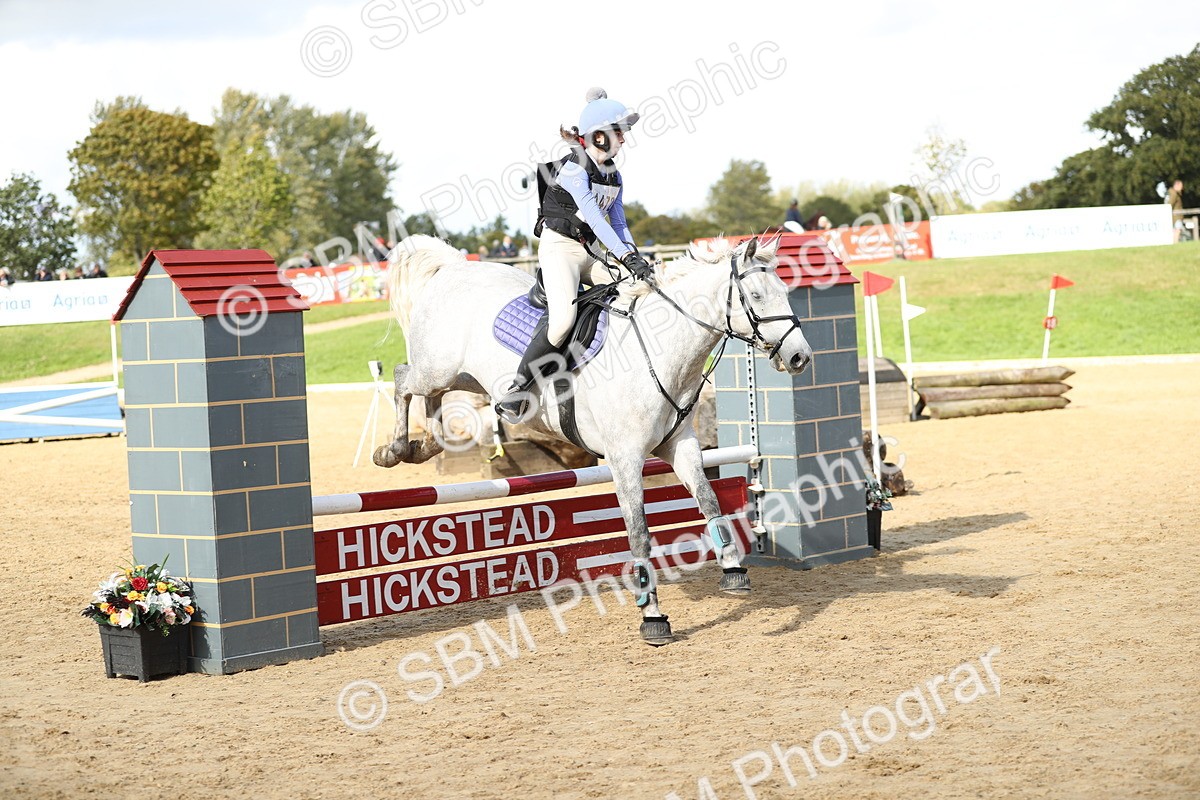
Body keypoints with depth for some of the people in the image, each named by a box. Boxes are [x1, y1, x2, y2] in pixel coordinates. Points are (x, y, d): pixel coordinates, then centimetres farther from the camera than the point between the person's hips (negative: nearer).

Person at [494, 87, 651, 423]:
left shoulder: (614, 176, 11)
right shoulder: (574, 170, -15)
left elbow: (618, 222, 15)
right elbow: (594, 218, -24)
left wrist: (635, 258, 0)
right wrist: (626, 257, -30)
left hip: (585, 252, 9)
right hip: (558, 247, -9)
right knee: (563, 319, -27)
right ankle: (517, 390, -17)